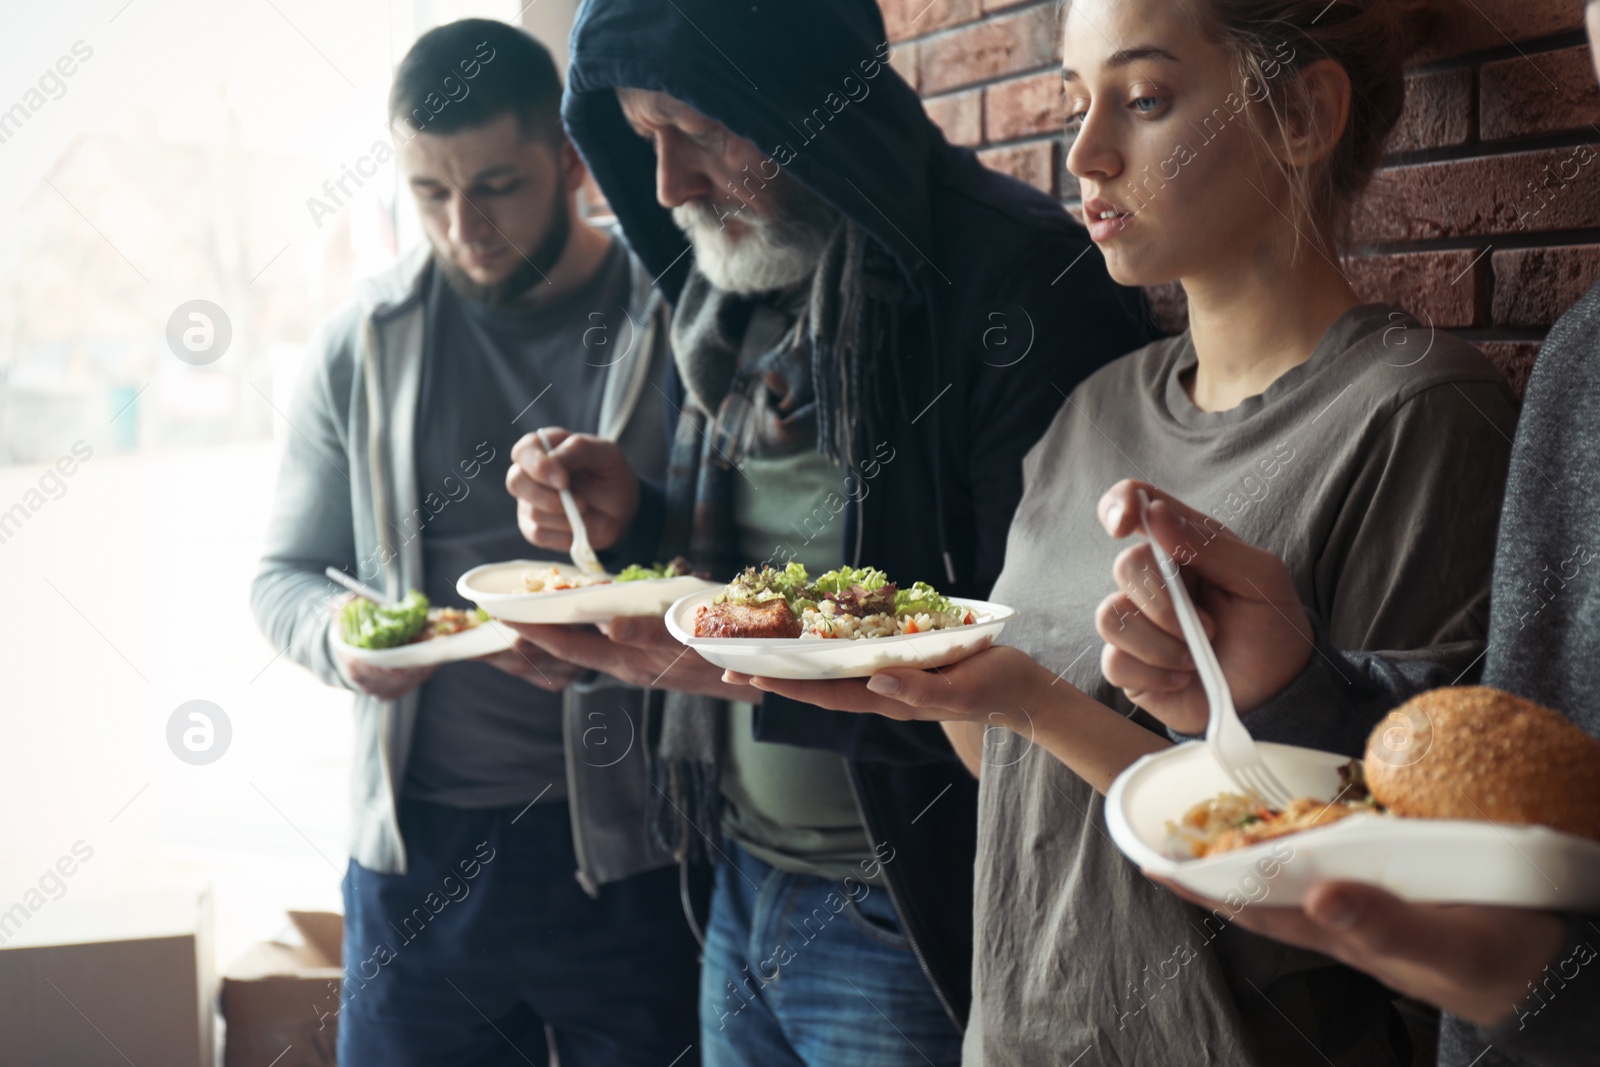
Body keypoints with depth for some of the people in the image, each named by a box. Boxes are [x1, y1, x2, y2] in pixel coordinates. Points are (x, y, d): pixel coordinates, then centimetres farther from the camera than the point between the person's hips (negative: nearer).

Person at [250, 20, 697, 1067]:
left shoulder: (681, 332, -5)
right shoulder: (361, 348, 5)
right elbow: (286, 571, 12)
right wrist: (335, 634, -10)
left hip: (630, 862, -2)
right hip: (420, 853, 3)